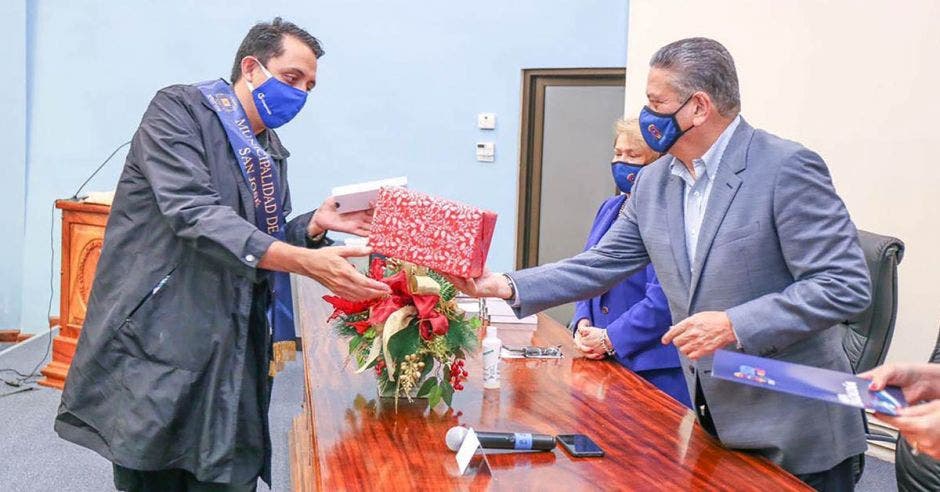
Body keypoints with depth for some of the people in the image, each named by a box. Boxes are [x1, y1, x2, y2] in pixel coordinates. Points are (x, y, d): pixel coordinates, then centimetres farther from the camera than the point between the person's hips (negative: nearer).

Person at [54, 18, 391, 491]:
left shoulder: (270, 150, 15)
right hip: (158, 343, -6)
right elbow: (195, 214, -23)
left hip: (235, 356, 7)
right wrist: (308, 262, -31)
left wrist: (315, 225, -2)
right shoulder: (179, 110, -8)